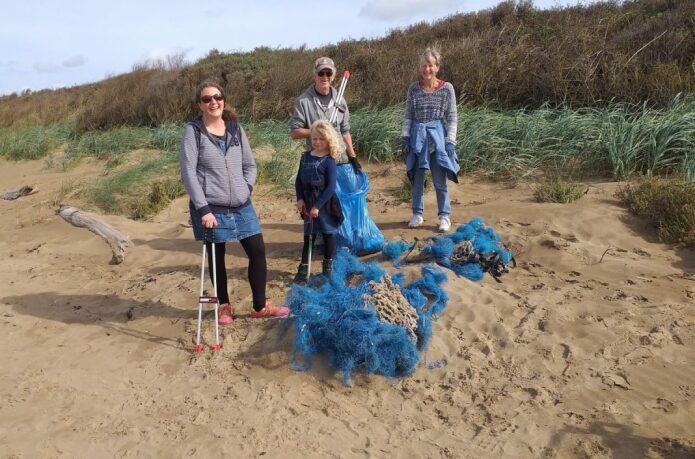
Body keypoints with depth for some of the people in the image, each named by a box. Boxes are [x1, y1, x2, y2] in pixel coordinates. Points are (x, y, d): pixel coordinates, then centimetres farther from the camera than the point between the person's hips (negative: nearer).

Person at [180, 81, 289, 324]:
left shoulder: (235, 128, 7)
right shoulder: (193, 131, -6)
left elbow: (250, 164, 12)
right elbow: (188, 172, -11)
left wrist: (246, 189, -3)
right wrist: (203, 209, -16)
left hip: (241, 206, 4)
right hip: (211, 208, -4)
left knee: (257, 250, 4)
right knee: (216, 257, 8)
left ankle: (260, 306, 20)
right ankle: (224, 306, 28)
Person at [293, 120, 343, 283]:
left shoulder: (329, 160, -12)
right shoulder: (305, 157, 2)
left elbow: (331, 187, -16)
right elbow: (298, 180, 7)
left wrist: (318, 205, -19)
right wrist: (300, 199, -6)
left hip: (325, 204, -4)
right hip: (308, 202, 4)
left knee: (327, 234, 11)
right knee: (308, 236, 9)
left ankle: (328, 267, 26)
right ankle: (304, 269, 15)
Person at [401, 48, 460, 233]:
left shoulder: (447, 88, -2)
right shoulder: (413, 88, 4)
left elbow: (452, 118, -2)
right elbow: (408, 115, 6)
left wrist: (450, 141, -9)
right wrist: (405, 137, -2)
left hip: (437, 136, -2)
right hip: (417, 137, 2)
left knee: (439, 180, 3)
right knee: (417, 179, 9)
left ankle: (444, 216, 14)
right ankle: (417, 214, 23)